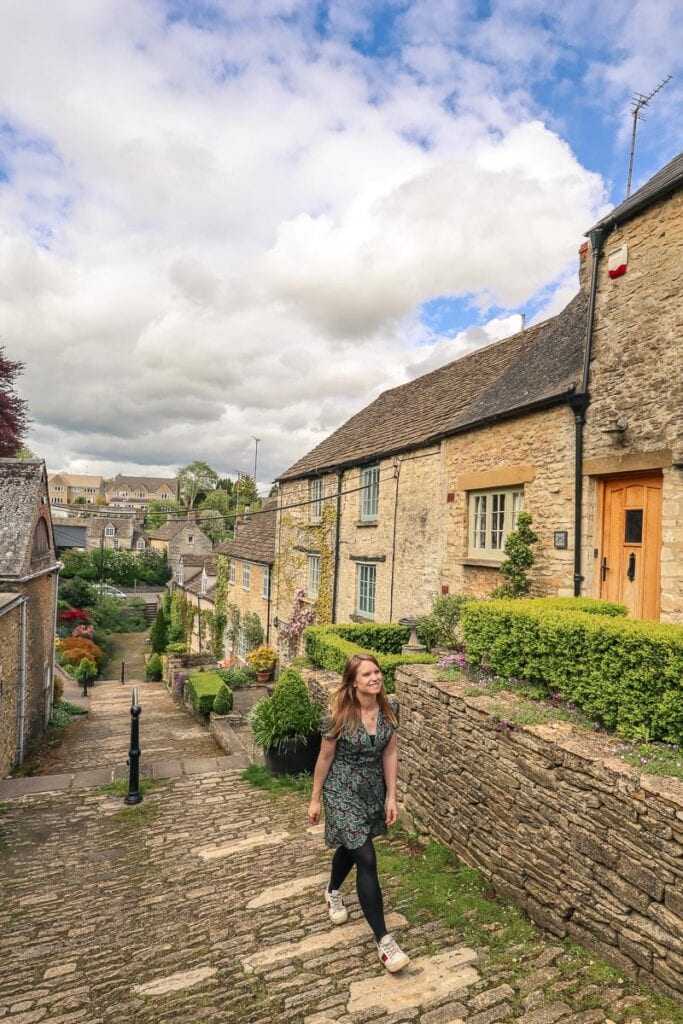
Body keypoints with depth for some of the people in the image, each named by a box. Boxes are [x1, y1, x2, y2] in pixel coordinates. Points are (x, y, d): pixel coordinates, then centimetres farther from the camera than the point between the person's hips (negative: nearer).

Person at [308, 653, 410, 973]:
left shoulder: (390, 707, -13)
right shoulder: (339, 716, -25)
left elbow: (389, 753, -3)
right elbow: (325, 758, -12)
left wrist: (391, 796, -2)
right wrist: (315, 799, -3)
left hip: (373, 788, 5)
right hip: (342, 790, -5)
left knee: (351, 846, 25)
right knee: (366, 860, -7)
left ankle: (333, 892, 54)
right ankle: (383, 939, 6)